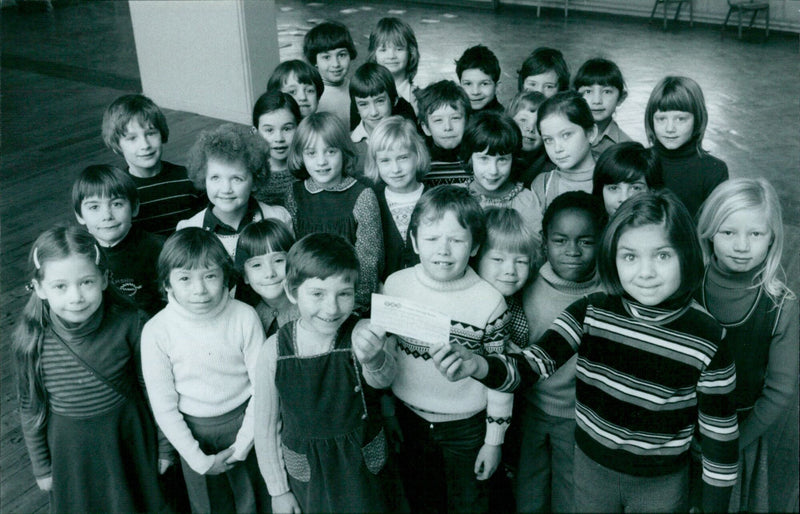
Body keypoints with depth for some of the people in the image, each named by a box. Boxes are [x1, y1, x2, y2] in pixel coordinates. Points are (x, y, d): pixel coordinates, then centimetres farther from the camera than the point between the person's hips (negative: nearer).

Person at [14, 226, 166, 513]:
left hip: (129, 438, 0)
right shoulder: (32, 340, -18)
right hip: (70, 450, 1)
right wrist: (41, 467, 6)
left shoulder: (129, 324, -20)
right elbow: (30, 408, -3)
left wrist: (163, 446, 2)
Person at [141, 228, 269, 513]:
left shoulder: (244, 316, -16)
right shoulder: (156, 331, -17)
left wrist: (243, 444, -10)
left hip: (243, 421, 0)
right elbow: (163, 406, -10)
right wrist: (198, 459, -10)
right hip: (194, 432, 0)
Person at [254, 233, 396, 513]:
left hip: (362, 472, 0)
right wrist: (278, 489, 2)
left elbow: (382, 377, -39)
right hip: (306, 477, 0)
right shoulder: (274, 352, -15)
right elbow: (266, 427, -3)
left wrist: (373, 358, -61)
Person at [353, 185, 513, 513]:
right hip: (408, 419, 3)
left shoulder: (490, 302, -17)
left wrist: (494, 440, -4)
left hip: (466, 427, -3)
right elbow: (385, 348, 3)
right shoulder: (396, 285, -12)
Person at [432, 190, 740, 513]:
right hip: (591, 468, 2)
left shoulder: (708, 339, -19)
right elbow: (533, 363, -21)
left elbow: (720, 432, -10)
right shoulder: (592, 312, -14)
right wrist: (478, 366, -42)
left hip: (661, 486, -2)